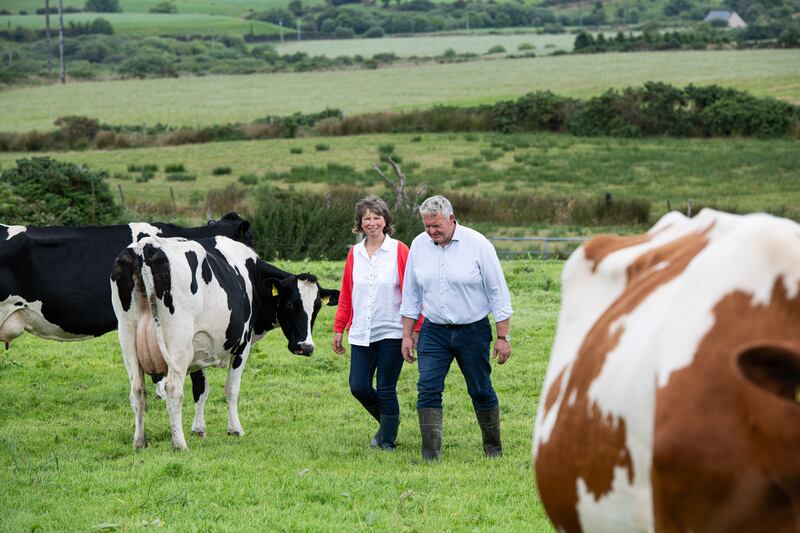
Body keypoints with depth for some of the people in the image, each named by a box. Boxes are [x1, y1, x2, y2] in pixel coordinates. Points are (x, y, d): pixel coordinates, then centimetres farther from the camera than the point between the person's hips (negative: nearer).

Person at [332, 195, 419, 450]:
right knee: (359, 387, 2)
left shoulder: (399, 251, -4)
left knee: (386, 390, -1)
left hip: (391, 333, -4)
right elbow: (346, 295, 14)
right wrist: (338, 329, 13)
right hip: (361, 333, 4)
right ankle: (386, 422, 28)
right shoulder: (355, 254, 8)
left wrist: (415, 329, -10)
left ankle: (388, 440, 15)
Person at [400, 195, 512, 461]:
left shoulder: (477, 244, -9)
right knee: (428, 390, -10)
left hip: (473, 331, -3)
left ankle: (493, 448, 24)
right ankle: (430, 456, -10)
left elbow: (498, 293, -5)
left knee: (481, 392, 6)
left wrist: (503, 337, -6)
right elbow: (411, 294, 11)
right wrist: (407, 335, 9)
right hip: (434, 331, 3)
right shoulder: (419, 245, 2)